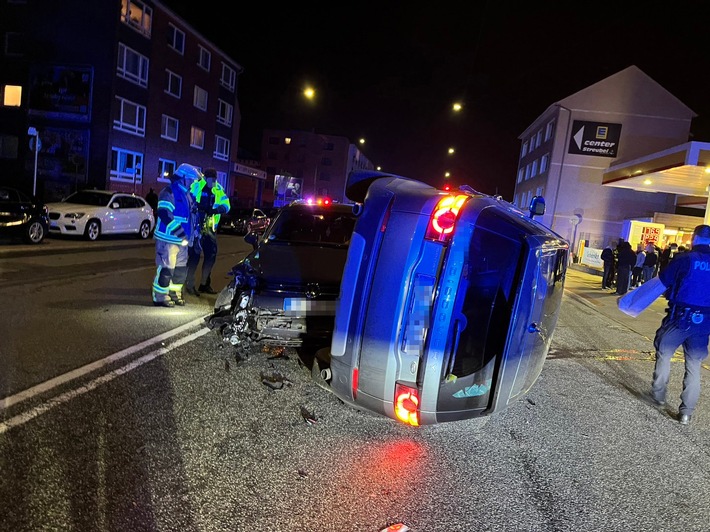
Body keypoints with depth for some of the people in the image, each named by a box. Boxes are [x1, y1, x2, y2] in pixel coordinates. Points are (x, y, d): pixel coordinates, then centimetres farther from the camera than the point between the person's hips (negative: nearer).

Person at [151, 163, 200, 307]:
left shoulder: (187, 195, 18)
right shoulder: (168, 193, -12)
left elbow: (191, 215, 26)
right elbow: (165, 215, -23)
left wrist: (193, 233, 16)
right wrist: (181, 233, -26)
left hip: (181, 240, 9)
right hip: (168, 239, -9)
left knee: (181, 268, 15)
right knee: (166, 269, -7)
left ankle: (174, 293, 27)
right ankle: (160, 297, 2)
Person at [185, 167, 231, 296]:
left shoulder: (218, 189, 5)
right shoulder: (196, 186, -6)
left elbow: (226, 205, -1)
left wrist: (216, 209, -21)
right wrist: (199, 206, -29)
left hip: (210, 228, 5)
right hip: (196, 226, -5)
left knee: (211, 255, 10)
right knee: (194, 255, -5)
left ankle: (205, 284, 25)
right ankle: (189, 284, 8)